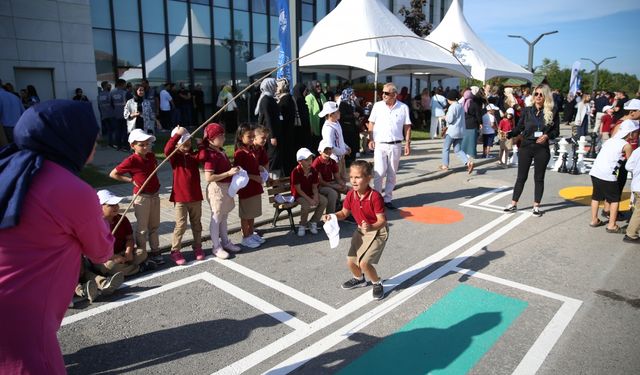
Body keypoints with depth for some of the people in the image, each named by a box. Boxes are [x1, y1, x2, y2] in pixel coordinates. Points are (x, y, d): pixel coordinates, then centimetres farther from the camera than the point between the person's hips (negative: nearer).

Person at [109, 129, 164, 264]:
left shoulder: (151, 156, 1)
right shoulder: (131, 160, -15)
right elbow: (113, 174, -9)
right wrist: (131, 180, -12)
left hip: (155, 195, 6)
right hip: (142, 197, -6)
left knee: (154, 226, 15)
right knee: (142, 228, 5)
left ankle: (155, 252, 27)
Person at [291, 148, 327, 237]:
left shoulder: (314, 171, -3)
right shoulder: (295, 172, -20)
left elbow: (314, 187, 1)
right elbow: (298, 190, -20)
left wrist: (316, 196, -20)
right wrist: (309, 199, -26)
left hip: (310, 193, 6)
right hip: (299, 195, -6)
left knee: (324, 201, -17)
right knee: (306, 204, -35)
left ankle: (313, 223, -2)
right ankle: (302, 226, -9)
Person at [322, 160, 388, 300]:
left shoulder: (375, 196, -29)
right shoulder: (351, 195, -10)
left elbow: (382, 220, -26)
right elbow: (344, 213, 3)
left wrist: (371, 227, -46)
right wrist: (332, 216, -16)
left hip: (378, 231, -6)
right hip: (361, 230, 7)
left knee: (364, 263, -17)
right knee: (351, 261, 10)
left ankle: (377, 283, 14)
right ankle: (359, 279, 44)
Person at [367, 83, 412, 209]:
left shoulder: (403, 107, 1)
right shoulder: (377, 106, 1)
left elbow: (407, 127, 4)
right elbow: (371, 124, 5)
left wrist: (407, 143, -1)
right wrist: (371, 139, -6)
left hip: (395, 145, 1)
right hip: (380, 144, -1)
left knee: (392, 174, 8)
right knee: (379, 173, -7)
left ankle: (387, 199, 19)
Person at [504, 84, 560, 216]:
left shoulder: (552, 111, -1)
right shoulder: (527, 110, 2)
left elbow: (556, 131, 2)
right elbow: (519, 128, 2)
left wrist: (547, 136, -18)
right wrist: (508, 134, -16)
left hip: (542, 149, -1)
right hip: (525, 147, 1)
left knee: (539, 178, 8)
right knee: (521, 177, 6)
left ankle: (536, 206, 19)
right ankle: (513, 204, 14)